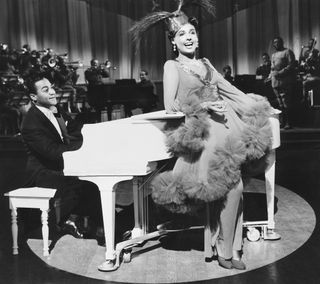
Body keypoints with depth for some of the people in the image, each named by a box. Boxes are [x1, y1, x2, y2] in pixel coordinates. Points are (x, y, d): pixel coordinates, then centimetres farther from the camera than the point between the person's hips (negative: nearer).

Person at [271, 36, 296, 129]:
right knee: (280, 104, 6)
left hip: (285, 82, -7)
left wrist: (280, 72, -15)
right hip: (275, 82, 7)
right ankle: (283, 122, 11)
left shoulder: (287, 52, 2)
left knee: (286, 103, -10)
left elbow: (291, 65, -8)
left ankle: (289, 123, -6)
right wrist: (271, 76, 8)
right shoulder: (273, 55, 24)